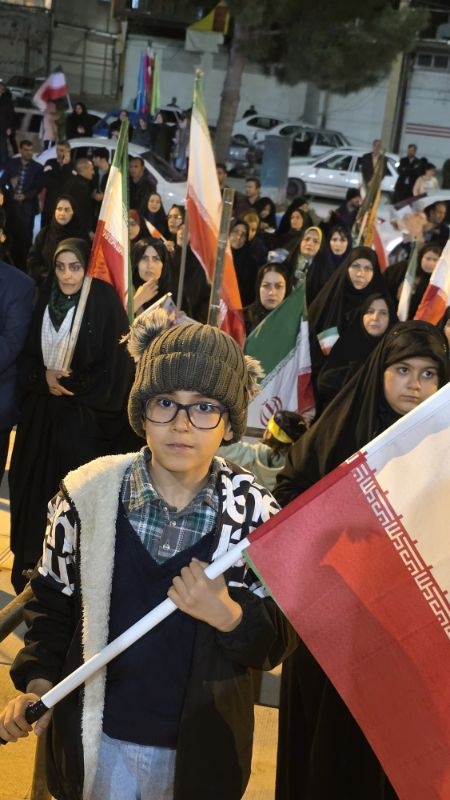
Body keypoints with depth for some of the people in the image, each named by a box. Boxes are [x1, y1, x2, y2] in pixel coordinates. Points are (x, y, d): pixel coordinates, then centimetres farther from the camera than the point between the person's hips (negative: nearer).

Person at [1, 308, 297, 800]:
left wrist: (229, 616, -27)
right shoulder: (87, 493, -12)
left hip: (202, 744, 0)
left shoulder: (256, 512, -14)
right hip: (96, 736, 0)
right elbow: (53, 598, 2)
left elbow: (279, 640, -9)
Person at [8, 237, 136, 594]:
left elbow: (113, 368, -12)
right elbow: (28, 354, 9)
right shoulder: (45, 301, 4)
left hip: (84, 419, -5)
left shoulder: (105, 305, -11)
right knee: (34, 489, 9)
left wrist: (67, 382, -10)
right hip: (41, 414, 5)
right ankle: (31, 567, 25)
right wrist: (44, 377, -9)